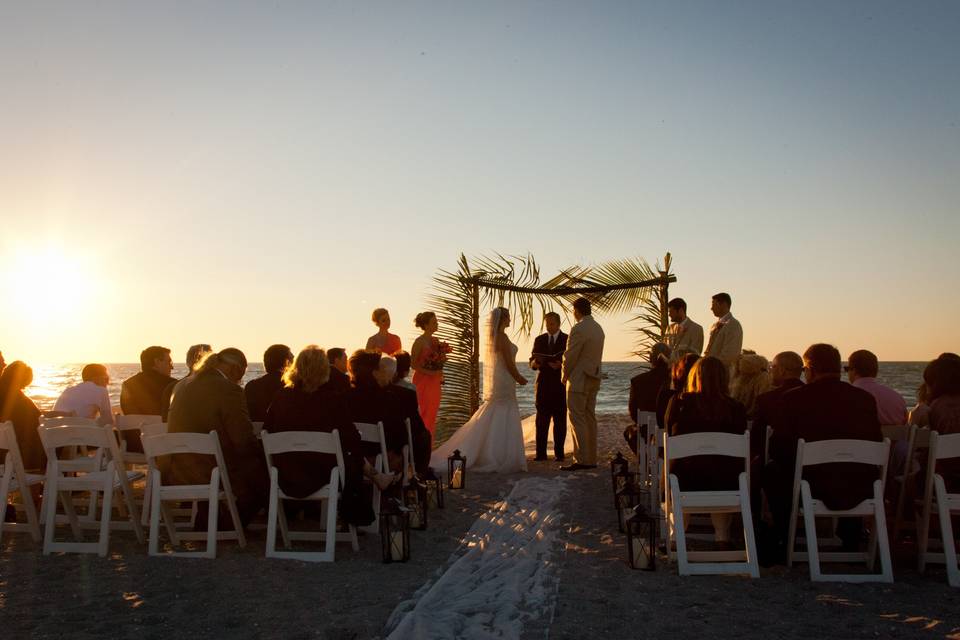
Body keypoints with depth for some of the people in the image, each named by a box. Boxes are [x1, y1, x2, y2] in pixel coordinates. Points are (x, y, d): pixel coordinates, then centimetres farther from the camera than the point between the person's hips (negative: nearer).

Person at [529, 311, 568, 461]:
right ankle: (541, 453, 1)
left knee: (560, 421, 1)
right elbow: (532, 363, 10)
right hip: (543, 385, 3)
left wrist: (561, 365, -20)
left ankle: (559, 453, 5)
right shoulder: (539, 340, 11)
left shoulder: (567, 340, 2)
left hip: (560, 386, -2)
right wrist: (534, 363, -13)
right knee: (541, 421, 0)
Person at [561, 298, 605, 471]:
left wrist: (565, 376, -1)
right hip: (594, 379, 9)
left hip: (578, 380, -9)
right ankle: (591, 459, 16)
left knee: (577, 419, -5)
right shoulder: (598, 328, 12)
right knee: (590, 418, 12)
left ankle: (581, 460, -6)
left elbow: (570, 357, -15)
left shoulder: (579, 329, -17)